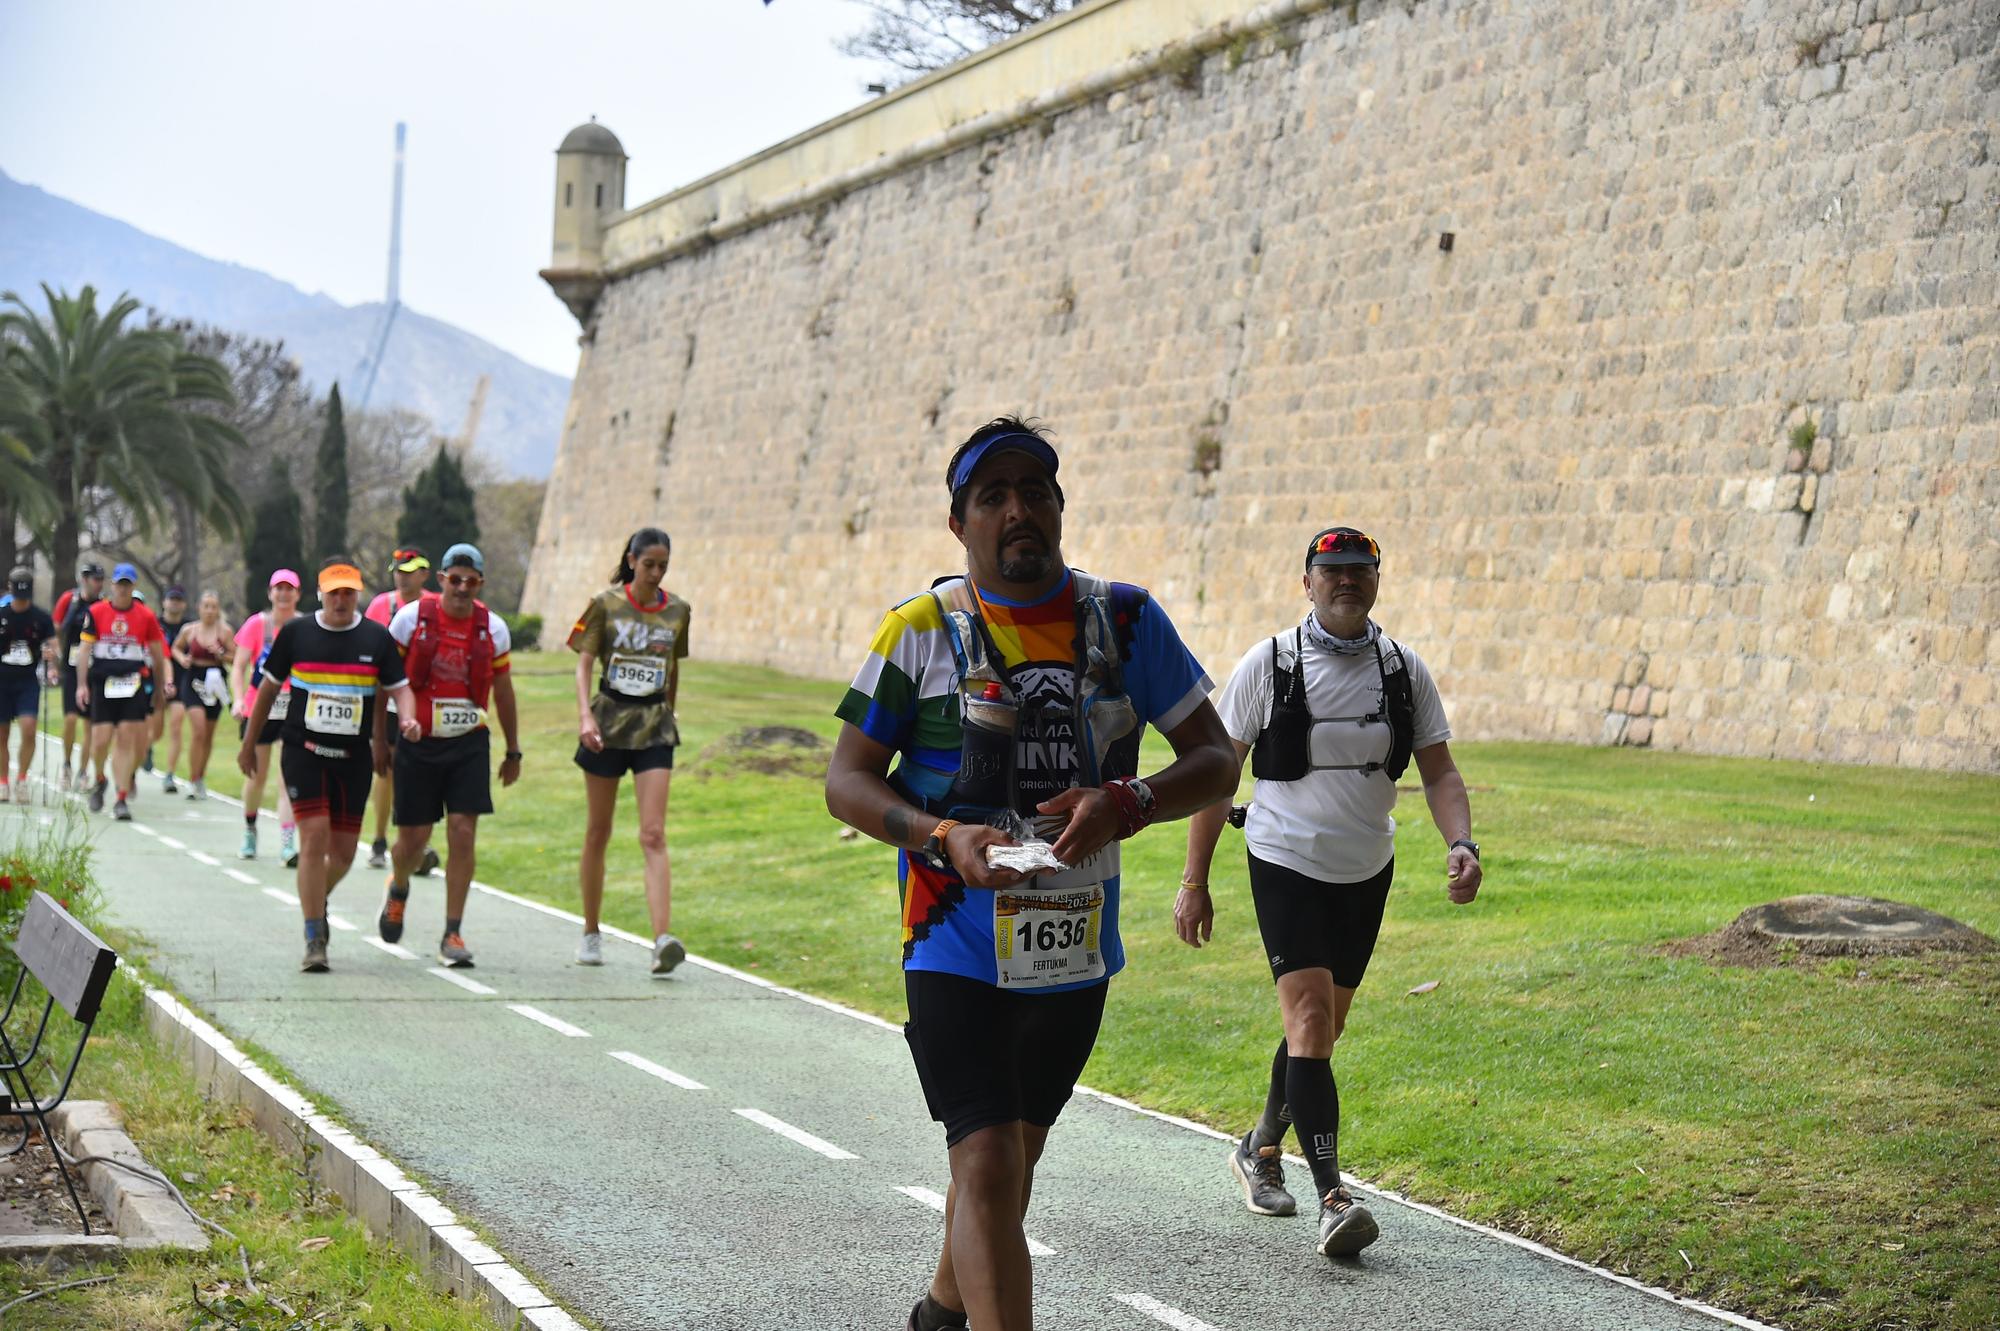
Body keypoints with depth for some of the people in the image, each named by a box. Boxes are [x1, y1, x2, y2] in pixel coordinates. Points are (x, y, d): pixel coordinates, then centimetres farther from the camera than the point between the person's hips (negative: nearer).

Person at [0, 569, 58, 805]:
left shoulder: (41, 617, -2)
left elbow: (52, 644, -3)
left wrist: (51, 653, -24)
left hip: (29, 681, -1)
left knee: (28, 729, -16)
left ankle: (22, 780, -3)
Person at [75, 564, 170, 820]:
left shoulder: (146, 616, 3)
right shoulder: (96, 612, 4)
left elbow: (158, 655, 11)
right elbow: (85, 650, 4)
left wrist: (159, 689, 15)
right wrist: (82, 684, -3)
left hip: (133, 684, 0)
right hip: (102, 683, 0)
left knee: (127, 740, -6)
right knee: (100, 740, -3)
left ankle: (122, 799, -4)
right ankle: (100, 781, 28)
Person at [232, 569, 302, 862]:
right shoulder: (257, 624, -1)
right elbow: (238, 666, -2)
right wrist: (239, 699, -17)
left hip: (295, 712, -1)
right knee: (257, 775, 11)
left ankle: (286, 844, -16)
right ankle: (249, 831, 35)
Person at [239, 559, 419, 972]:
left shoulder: (377, 638, 1)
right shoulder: (295, 632, -1)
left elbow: (399, 687, 5)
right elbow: (269, 687, 9)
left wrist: (408, 719, -15)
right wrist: (249, 744, 13)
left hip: (354, 756, 2)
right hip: (303, 752, -2)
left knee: (343, 852, 5)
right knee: (314, 838, -13)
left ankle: (317, 901, 39)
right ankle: (314, 941, -7)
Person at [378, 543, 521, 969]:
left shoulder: (493, 629, 2)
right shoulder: (411, 618, -4)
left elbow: (503, 692, 13)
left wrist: (513, 751, 18)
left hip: (470, 743, 1)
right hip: (418, 743, -1)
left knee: (463, 834, -8)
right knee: (413, 839, 3)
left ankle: (452, 935, -1)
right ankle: (398, 890, 39)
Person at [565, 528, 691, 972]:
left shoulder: (677, 611, 5)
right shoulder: (605, 605, -3)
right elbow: (584, 664, -6)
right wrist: (585, 715, -19)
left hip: (655, 727, 1)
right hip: (609, 720, -1)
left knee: (654, 835, -11)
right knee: (598, 833, 9)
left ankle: (663, 939, -21)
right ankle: (590, 934, 23)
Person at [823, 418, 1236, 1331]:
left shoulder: (1127, 620, 1)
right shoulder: (920, 630, -5)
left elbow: (1214, 761, 2)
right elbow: (846, 780, -1)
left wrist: (1126, 802, -18)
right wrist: (944, 838, -20)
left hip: (1077, 946, 4)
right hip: (958, 945, -4)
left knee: (1017, 1147, 21)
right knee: (988, 1164, -16)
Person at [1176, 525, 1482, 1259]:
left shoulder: (1404, 669, 1)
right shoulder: (1268, 663, -8)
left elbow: (1439, 770, 3)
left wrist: (1461, 845, -17)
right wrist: (1194, 881, -5)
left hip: (1366, 871, 4)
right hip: (1286, 865, -4)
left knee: (1322, 1030, 14)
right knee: (1309, 1020, -16)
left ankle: (1262, 1150, 37)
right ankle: (1333, 1198, -20)